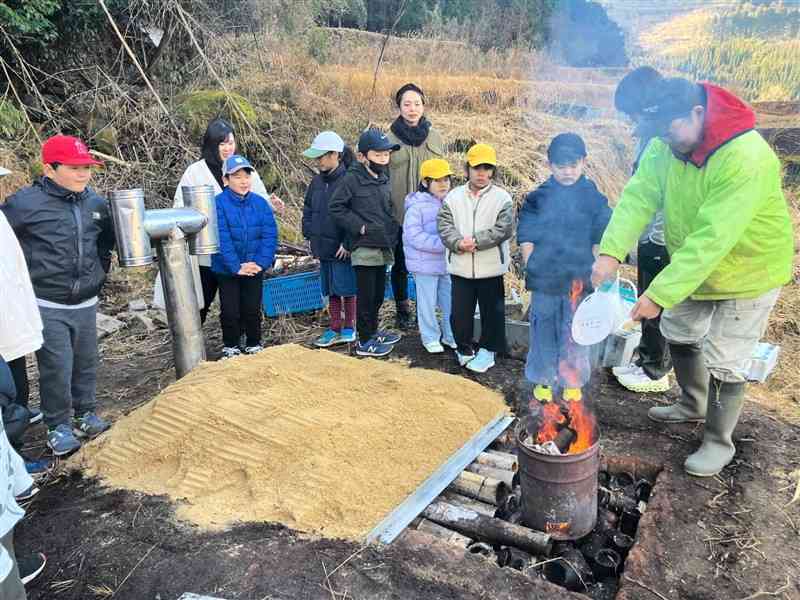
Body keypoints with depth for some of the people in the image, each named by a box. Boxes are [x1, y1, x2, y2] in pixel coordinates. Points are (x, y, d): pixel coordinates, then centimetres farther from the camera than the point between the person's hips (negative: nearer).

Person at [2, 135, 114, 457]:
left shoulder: (96, 203, 4)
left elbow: (106, 239, 21)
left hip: (86, 303, 5)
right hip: (47, 306, -4)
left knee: (86, 363, 14)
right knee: (57, 368, 0)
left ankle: (86, 414, 32)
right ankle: (58, 426, 17)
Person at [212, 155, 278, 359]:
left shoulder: (260, 203, -4)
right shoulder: (218, 204, -12)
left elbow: (270, 234, -5)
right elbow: (222, 239, -16)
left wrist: (261, 262, -16)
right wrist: (237, 267, -20)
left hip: (255, 268, 2)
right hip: (227, 269, -2)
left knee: (252, 310, 12)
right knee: (230, 312, 8)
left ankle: (254, 346, 29)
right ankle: (230, 347, 27)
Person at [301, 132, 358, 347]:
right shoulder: (317, 181, 9)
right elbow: (308, 209, 18)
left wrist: (348, 243, -19)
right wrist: (310, 234, 9)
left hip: (342, 247, -7)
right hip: (323, 246, 7)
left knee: (346, 288, 4)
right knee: (331, 289, 14)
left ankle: (349, 328, 20)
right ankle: (335, 329, 26)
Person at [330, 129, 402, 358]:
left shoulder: (384, 178, 10)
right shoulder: (353, 179, -10)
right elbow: (336, 207, -11)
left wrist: (392, 230, 8)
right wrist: (359, 226, -15)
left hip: (383, 247, 7)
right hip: (365, 247, -7)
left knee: (378, 295, 16)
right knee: (366, 296, 0)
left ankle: (373, 331, 31)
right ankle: (364, 341, 11)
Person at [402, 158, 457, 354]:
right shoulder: (417, 206, -13)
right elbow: (414, 236, -18)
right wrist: (442, 244, -24)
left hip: (448, 263, 5)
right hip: (425, 263, -5)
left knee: (451, 301, 13)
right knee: (428, 303, 7)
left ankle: (451, 336, 30)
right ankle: (430, 338, 24)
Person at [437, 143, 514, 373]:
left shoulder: (502, 198, -3)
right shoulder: (453, 197, 5)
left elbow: (504, 229, -13)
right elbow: (444, 225, -2)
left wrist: (476, 241, -20)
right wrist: (458, 243, -20)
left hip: (491, 268, -2)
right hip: (461, 267, 2)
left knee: (492, 311, 10)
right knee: (460, 312, 8)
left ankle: (487, 350, 28)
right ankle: (465, 348, 29)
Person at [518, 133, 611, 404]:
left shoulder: (593, 197, 1)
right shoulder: (538, 197, 2)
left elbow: (600, 240, 3)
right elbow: (526, 237, 3)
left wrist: (593, 271, -4)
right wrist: (532, 268, -3)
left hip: (579, 278, 0)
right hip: (544, 279, 1)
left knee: (575, 331, 9)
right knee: (543, 329, 9)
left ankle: (572, 382, 25)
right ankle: (542, 380, 24)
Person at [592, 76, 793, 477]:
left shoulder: (747, 159, -35)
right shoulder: (665, 147, -13)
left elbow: (712, 239, -39)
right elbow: (638, 196, -22)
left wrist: (661, 294, -41)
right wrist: (611, 251, -37)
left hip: (747, 273, -7)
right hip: (692, 268, 7)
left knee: (724, 362, 0)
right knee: (679, 333, 20)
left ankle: (719, 443, 23)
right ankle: (693, 405, 46)